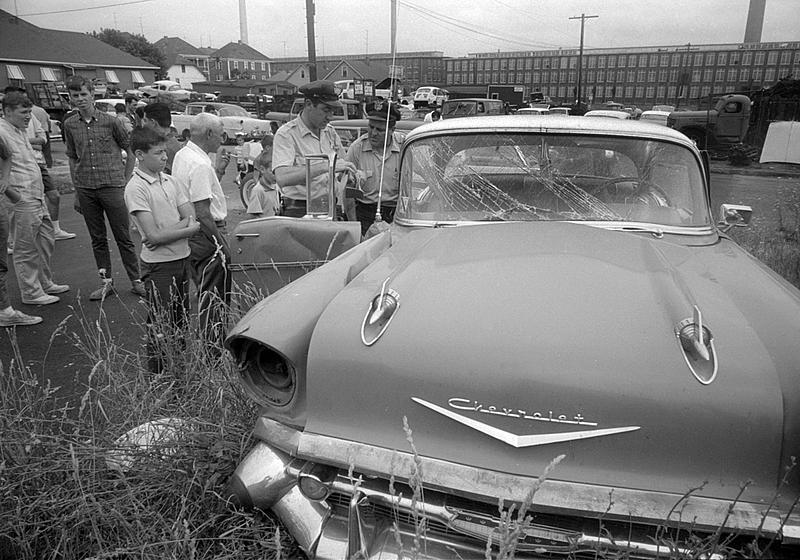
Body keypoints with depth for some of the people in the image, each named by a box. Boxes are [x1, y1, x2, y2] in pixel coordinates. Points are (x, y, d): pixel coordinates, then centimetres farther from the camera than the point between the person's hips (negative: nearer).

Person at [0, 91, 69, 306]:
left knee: (46, 242, 18)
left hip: (37, 198, 10)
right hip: (22, 200, -10)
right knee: (26, 249, 0)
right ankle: (31, 293, 10)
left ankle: (45, 284, 32)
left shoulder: (21, 131, 17)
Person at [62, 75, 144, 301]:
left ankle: (136, 281, 10)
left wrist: (125, 179, 0)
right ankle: (106, 282, 18)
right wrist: (76, 187, 10)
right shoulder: (70, 125, 7)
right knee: (97, 239, 9)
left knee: (123, 237, 1)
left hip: (112, 186, -3)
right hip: (85, 189, 4)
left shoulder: (110, 121, -4)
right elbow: (72, 158, 15)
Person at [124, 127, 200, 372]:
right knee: (160, 325, 3)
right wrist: (188, 229, -11)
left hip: (182, 258, 7)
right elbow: (154, 235, -19)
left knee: (181, 319, 16)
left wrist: (168, 232, -16)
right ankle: (158, 375, 17)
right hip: (159, 264, -6)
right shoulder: (136, 188, -13)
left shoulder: (170, 181, 6)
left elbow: (190, 218, 0)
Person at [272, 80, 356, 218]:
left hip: (331, 211, 5)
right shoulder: (286, 134, -9)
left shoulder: (330, 132, 13)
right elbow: (282, 178, -25)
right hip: (300, 213, -5)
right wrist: (325, 166, -28)